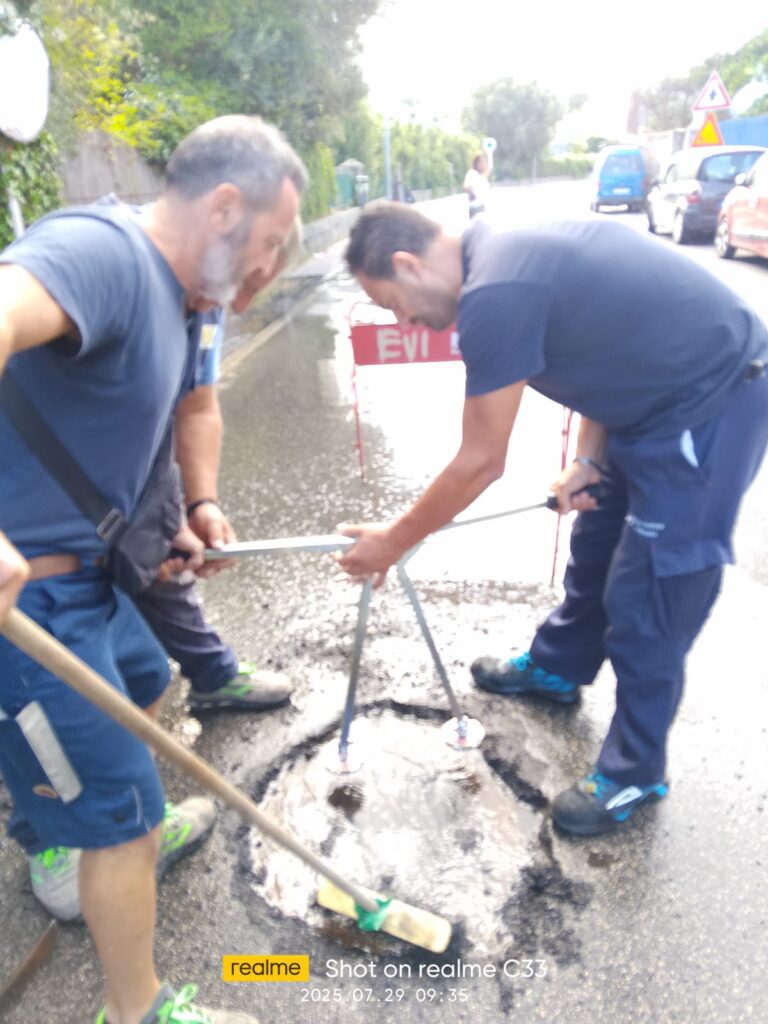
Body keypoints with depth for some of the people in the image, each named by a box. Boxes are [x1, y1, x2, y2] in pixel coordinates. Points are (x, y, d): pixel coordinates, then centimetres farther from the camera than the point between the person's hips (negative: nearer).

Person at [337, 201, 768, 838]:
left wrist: (391, 544, -6)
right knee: (597, 542, 22)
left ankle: (635, 772, 22)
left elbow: (481, 464, -19)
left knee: (645, 599, 0)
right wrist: (589, 460, 4)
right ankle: (557, 668, 45)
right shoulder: (505, 249, 4)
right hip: (668, 392, 10)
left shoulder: (494, 295, -27)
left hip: (713, 405, -10)